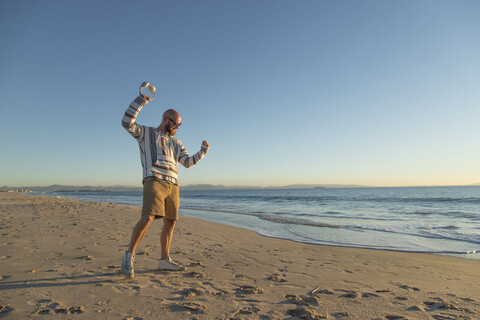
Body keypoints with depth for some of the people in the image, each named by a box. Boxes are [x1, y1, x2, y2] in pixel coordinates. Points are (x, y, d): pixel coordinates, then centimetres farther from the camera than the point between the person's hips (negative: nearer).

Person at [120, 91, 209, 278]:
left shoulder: (175, 143, 27)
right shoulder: (146, 133, 12)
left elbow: (188, 162, 22)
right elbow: (127, 122, -5)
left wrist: (203, 151, 12)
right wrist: (141, 100, -7)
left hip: (173, 185, 6)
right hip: (154, 182, -6)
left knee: (170, 222, 5)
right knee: (148, 218, -21)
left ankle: (165, 260, 15)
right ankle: (129, 256, -6)